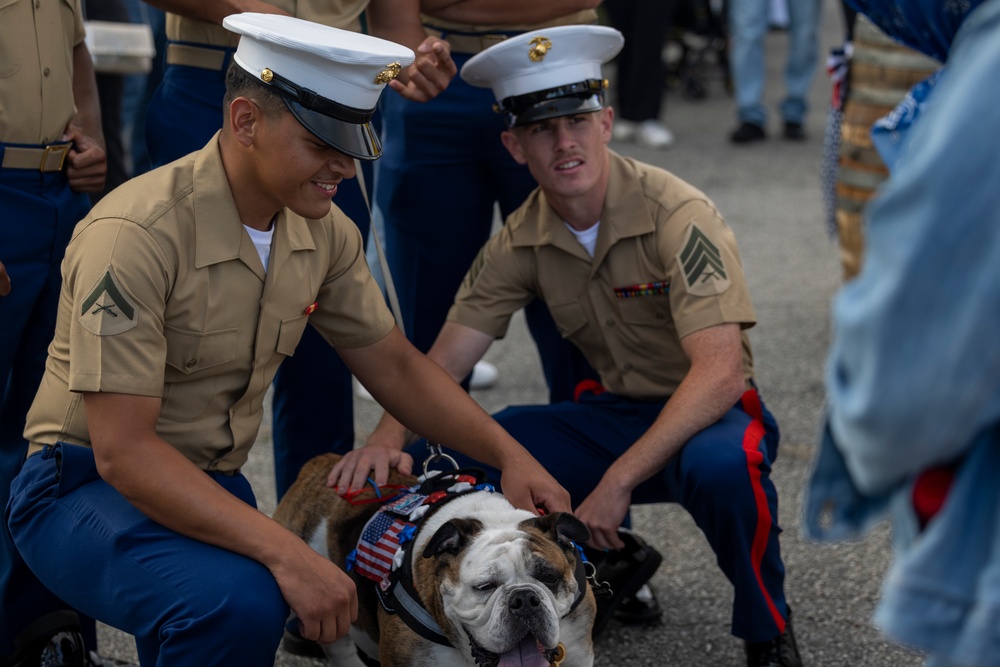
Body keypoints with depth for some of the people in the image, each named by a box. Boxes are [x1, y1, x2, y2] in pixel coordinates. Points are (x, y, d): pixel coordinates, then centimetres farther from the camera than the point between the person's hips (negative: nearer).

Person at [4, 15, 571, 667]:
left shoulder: (323, 231, -2)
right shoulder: (136, 236, -25)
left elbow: (394, 364, 11)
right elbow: (122, 450, -29)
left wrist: (510, 454, -4)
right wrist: (285, 552, -37)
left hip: (213, 488, 8)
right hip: (86, 486, -8)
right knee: (240, 602, -34)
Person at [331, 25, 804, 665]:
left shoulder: (677, 215, -21)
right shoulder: (522, 241, -4)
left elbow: (720, 372, -29)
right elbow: (443, 361, -5)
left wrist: (617, 481, -34)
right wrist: (389, 439, -26)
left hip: (709, 416, -5)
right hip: (615, 414, 5)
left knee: (720, 464, -41)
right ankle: (610, 564, 9)